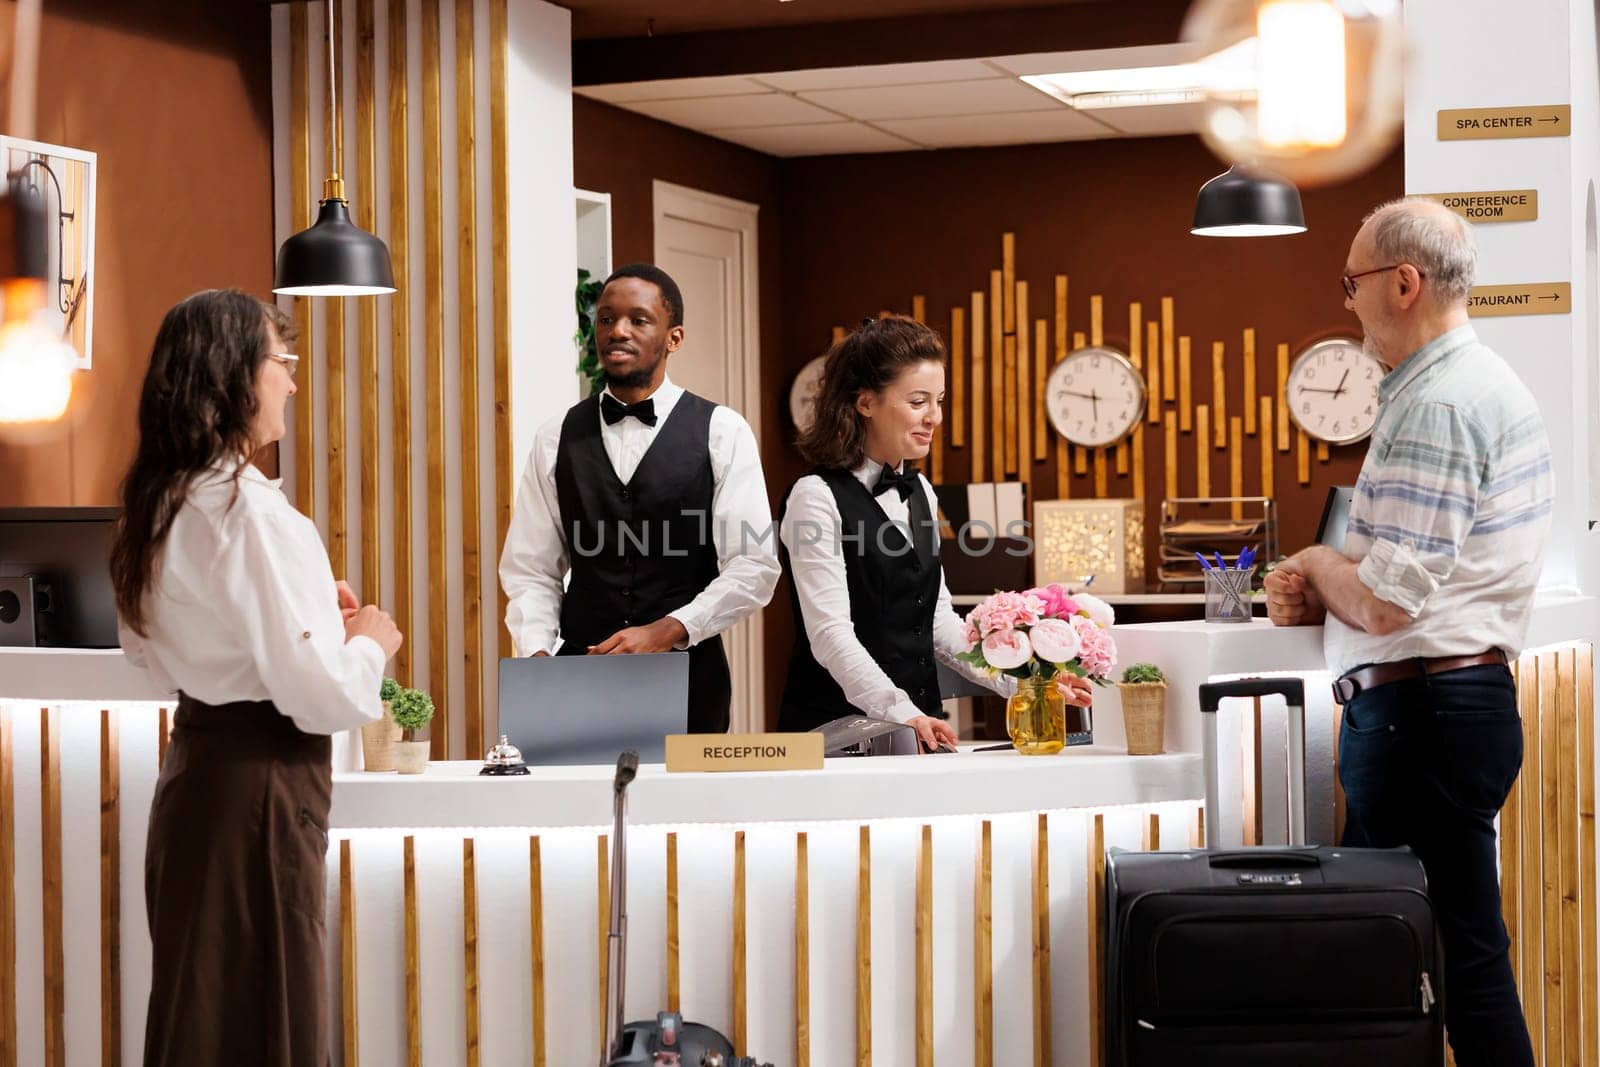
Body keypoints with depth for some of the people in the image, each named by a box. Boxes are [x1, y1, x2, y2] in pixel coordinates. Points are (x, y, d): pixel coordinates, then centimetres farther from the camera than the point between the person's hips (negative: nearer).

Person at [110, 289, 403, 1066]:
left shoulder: (163, 505, 8)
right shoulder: (253, 514, -19)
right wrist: (370, 642, -2)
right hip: (259, 780, -9)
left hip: (195, 766, 9)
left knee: (200, 1002, 17)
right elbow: (320, 696, -23)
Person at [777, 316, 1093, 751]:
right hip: (837, 734, -6)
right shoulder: (818, 498, -8)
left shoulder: (919, 494, 14)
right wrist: (901, 713, -29)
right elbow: (831, 632, -17)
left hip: (918, 729, 6)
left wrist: (1020, 680, 3)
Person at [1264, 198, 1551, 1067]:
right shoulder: (1484, 381, 17)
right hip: (1462, 695, 11)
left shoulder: (1436, 404, -17)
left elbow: (1387, 604, -20)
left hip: (1419, 705, -11)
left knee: (1459, 947, -6)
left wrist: (1315, 565, 0)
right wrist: (1321, 597, 10)